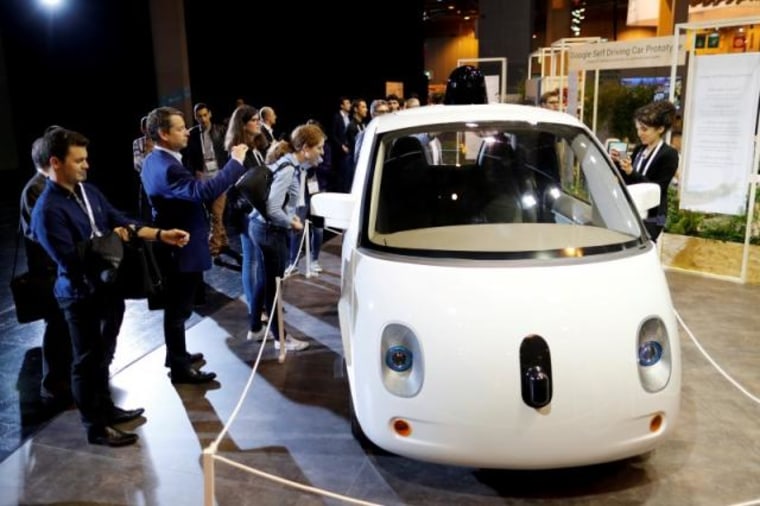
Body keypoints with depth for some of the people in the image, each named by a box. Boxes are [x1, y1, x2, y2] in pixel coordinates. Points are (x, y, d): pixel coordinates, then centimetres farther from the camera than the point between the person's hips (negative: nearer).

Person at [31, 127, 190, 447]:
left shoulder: (87, 191, 4)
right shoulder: (47, 210, -21)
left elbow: (121, 222, 8)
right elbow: (69, 259, -25)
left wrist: (161, 235, -3)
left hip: (108, 286, 8)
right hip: (81, 295, -8)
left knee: (103, 354, 22)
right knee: (88, 359, 7)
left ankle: (105, 407, 40)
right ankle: (95, 427, 22)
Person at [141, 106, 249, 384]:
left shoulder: (154, 161, 8)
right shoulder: (167, 167, -27)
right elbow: (204, 191, -39)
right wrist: (235, 163, -33)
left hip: (174, 245, 11)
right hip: (183, 248, -11)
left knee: (176, 307, 23)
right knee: (178, 309, 2)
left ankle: (176, 354, 39)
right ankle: (180, 368, 16)